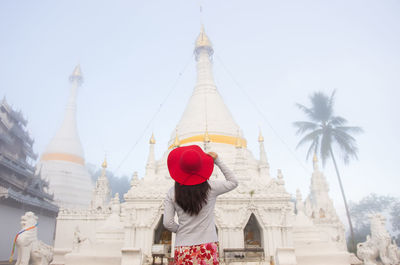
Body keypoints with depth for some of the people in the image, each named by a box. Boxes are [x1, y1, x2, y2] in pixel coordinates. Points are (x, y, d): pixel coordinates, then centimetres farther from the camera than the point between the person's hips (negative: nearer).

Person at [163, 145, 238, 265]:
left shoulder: (172, 193, -3)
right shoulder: (210, 188, -6)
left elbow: (167, 223, -3)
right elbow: (233, 182, 11)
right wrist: (218, 161, 9)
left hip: (183, 248, 1)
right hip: (208, 247, -1)